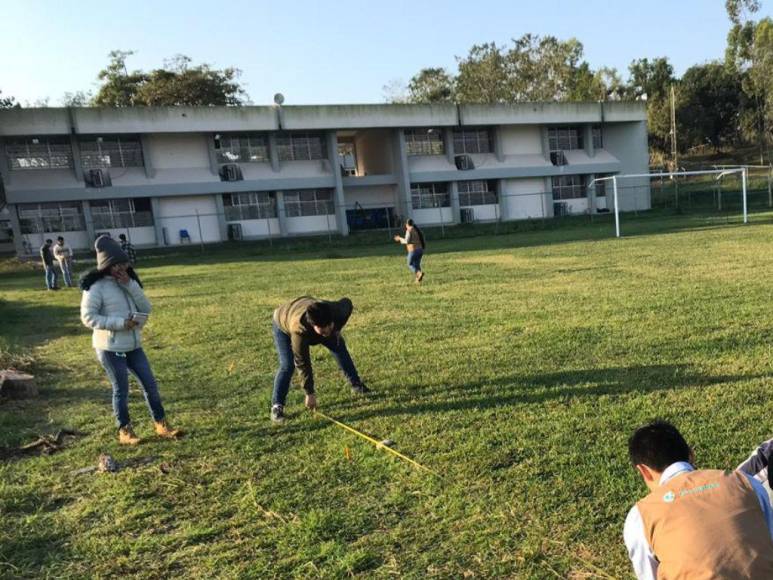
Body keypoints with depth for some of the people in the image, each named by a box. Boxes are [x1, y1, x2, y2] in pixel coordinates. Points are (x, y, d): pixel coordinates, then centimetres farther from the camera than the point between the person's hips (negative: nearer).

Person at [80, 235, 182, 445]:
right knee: (121, 390, 6)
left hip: (133, 345, 6)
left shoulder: (128, 282, 7)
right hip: (110, 348, -6)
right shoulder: (96, 287, -13)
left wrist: (130, 285, -12)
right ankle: (124, 431, 24)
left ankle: (161, 425, 20)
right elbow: (88, 316, -16)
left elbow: (146, 308, 0)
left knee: (150, 384, 8)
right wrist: (120, 322, -22)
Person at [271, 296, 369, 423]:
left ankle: (356, 385, 18)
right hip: (284, 324, -5)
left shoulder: (337, 311, -38)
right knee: (287, 365, -21)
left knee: (339, 347, 3)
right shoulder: (299, 330, -47)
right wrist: (309, 393, -30)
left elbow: (347, 303, -11)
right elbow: (302, 363, -36)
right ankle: (277, 406, -11)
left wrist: (337, 329, -18)